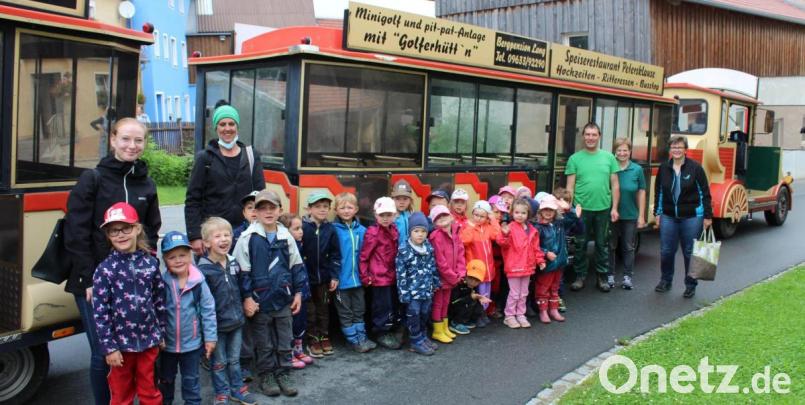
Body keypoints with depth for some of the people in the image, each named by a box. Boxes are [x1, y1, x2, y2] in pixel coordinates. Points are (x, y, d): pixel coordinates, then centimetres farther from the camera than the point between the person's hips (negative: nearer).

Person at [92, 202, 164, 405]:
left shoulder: (150, 263, -2)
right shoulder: (105, 269, -10)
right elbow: (100, 312, -10)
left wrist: (161, 333, 8)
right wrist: (109, 347, -11)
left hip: (149, 341, 2)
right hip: (121, 343, -2)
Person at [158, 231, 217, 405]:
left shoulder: (198, 282, -12)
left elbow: (208, 310, -7)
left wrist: (210, 337, -6)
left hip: (192, 343, -1)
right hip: (167, 343, 1)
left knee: (191, 379, 15)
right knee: (166, 379, 21)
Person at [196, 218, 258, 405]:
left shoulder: (233, 263, 3)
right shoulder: (204, 269, -18)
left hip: (236, 321, 5)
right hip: (216, 324, -5)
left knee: (234, 359, 19)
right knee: (219, 362, 11)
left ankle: (237, 388, 33)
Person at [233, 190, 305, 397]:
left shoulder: (286, 236, 2)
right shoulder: (248, 238, -8)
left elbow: (296, 266, 9)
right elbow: (242, 270, -6)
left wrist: (297, 292, 7)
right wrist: (247, 297, -8)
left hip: (284, 298, 3)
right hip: (260, 299, -3)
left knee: (284, 341, 12)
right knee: (264, 343, 10)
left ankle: (282, 374, 26)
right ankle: (266, 376, 24)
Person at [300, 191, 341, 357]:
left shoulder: (330, 229, -1)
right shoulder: (303, 227, -10)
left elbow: (335, 255, 3)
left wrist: (334, 276, 0)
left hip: (324, 277, 3)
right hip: (306, 277, -3)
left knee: (324, 308, 13)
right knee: (310, 310, 7)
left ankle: (324, 337, 26)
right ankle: (313, 340, 17)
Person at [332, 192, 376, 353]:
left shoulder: (362, 230, 0)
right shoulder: (334, 230, -12)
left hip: (358, 278, 4)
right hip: (341, 279, -4)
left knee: (359, 310, 16)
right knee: (345, 312, 9)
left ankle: (362, 337, 27)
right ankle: (354, 340, 20)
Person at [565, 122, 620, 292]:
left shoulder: (609, 157, 5)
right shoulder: (575, 158, 1)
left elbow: (615, 185, 5)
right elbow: (570, 187, 0)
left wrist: (614, 208, 0)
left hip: (603, 209, 1)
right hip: (581, 209, -1)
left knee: (602, 244, 10)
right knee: (580, 245, 6)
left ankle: (602, 277, 22)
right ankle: (580, 276, 18)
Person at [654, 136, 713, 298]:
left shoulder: (695, 168, -6)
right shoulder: (664, 169, 4)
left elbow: (705, 193, -5)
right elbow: (658, 192, 10)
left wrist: (707, 216, -6)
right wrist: (657, 213, 8)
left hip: (691, 217, -3)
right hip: (668, 217, 3)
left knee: (690, 252, 6)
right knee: (666, 251, 7)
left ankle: (690, 285, 20)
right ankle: (665, 280, 26)